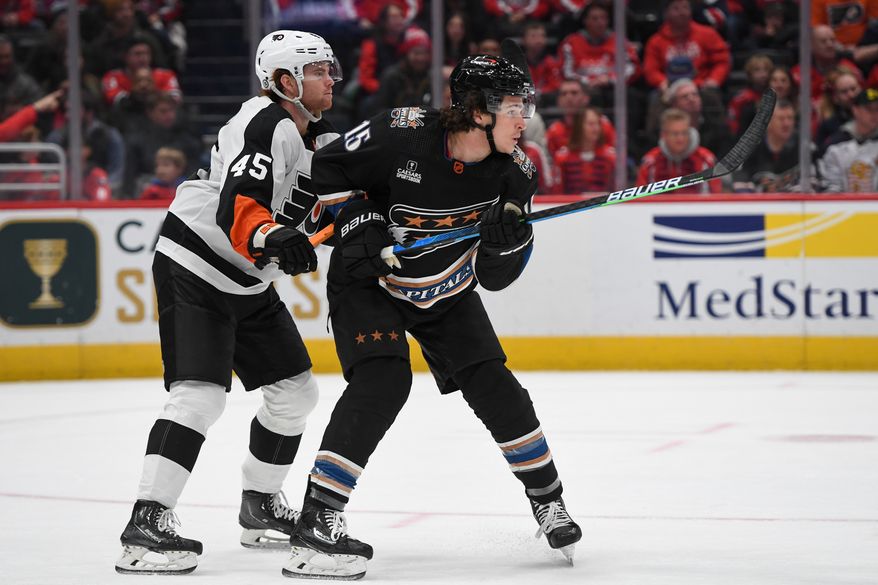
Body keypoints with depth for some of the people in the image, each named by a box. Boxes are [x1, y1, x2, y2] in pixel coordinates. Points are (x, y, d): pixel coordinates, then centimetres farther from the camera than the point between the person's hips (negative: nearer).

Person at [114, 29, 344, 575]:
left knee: (296, 391, 13)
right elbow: (236, 207, -35)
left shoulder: (321, 139, 10)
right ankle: (147, 523, -27)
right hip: (193, 270, -10)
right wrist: (271, 237, -53)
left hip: (248, 284, 10)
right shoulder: (267, 125, -21)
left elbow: (328, 213, 16)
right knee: (201, 393, -22)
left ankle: (261, 507, 30)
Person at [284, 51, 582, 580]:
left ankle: (548, 499, 22)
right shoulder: (401, 134, -28)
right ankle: (316, 522, -23)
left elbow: (495, 276, -13)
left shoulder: (512, 170, -15)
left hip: (447, 291, 5)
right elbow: (326, 169, -11)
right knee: (382, 383, -23)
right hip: (368, 280, -5)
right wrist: (356, 223, -22)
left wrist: (507, 236, -33)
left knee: (493, 387, 0)